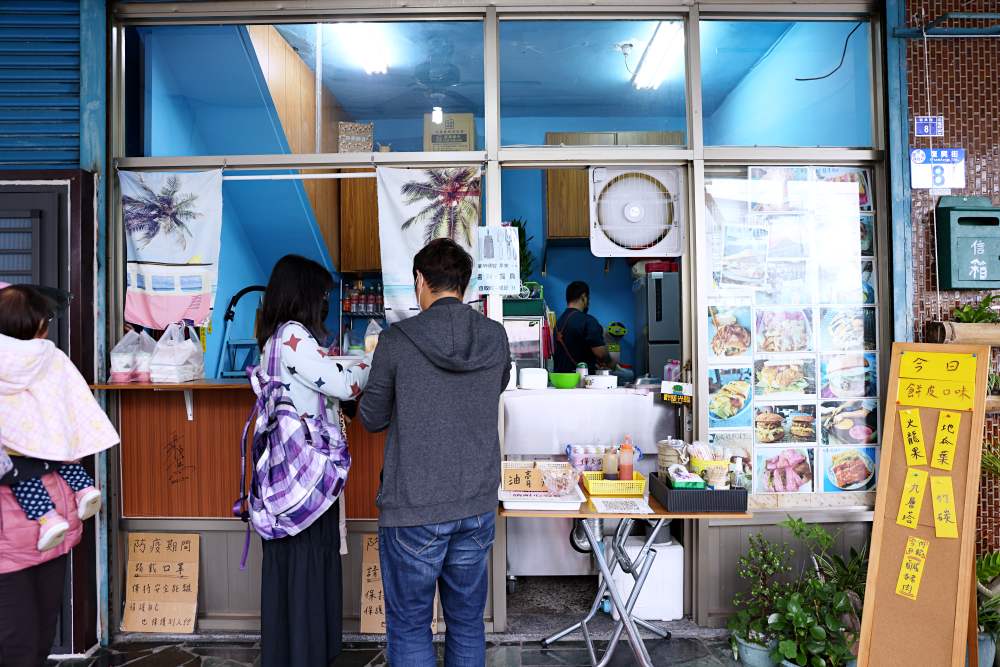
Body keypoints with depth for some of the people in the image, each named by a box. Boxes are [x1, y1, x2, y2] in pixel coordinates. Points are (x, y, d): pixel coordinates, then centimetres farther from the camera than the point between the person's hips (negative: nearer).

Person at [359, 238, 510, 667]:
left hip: (413, 509, -3)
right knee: (467, 622, 18)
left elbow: (372, 419, 0)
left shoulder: (397, 340, -12)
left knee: (409, 627, 12)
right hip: (477, 505, 4)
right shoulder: (496, 338, -2)